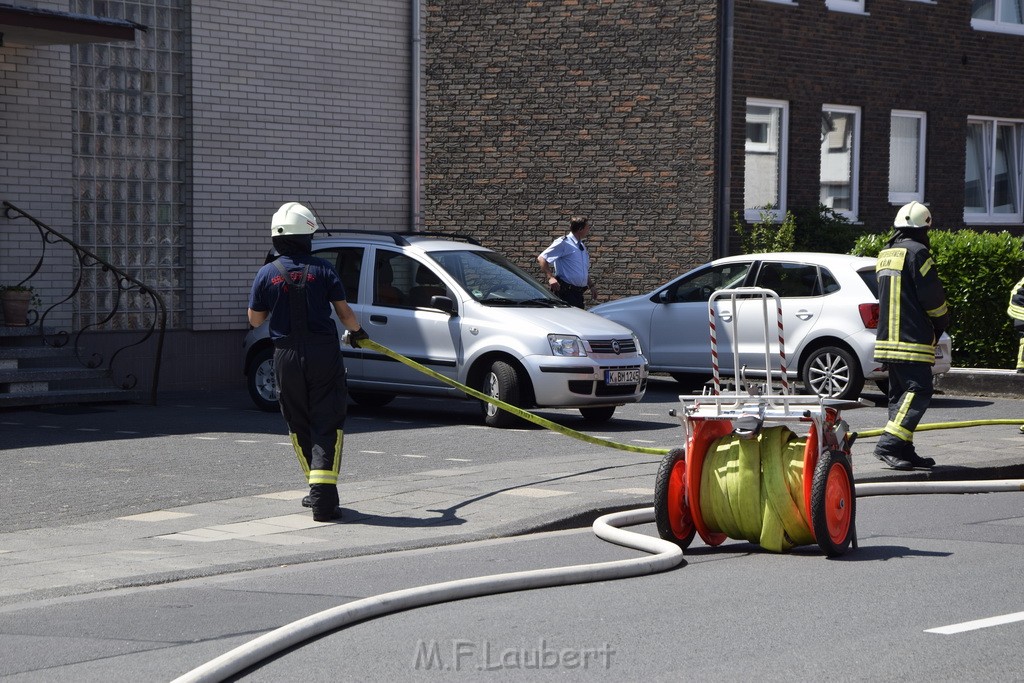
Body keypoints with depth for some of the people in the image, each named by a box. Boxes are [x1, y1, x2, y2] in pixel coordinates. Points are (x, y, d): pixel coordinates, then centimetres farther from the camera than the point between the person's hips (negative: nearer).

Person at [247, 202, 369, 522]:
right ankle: (323, 496, -14)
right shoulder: (322, 269, -5)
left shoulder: (267, 274, -2)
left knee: (299, 426, 16)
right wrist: (357, 331, 20)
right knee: (328, 423, -1)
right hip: (323, 354, -2)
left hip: (287, 358, 2)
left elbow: (255, 319, 6)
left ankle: (318, 490, 23)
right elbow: (344, 312, 0)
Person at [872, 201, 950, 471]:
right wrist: (941, 323, 6)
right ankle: (889, 443, -22)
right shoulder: (917, 252, -11)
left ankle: (903, 451, 11)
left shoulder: (885, 254, 17)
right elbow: (932, 295, -12)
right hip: (912, 340, -9)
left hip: (887, 337, 9)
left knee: (900, 393, 11)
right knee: (919, 391, -10)